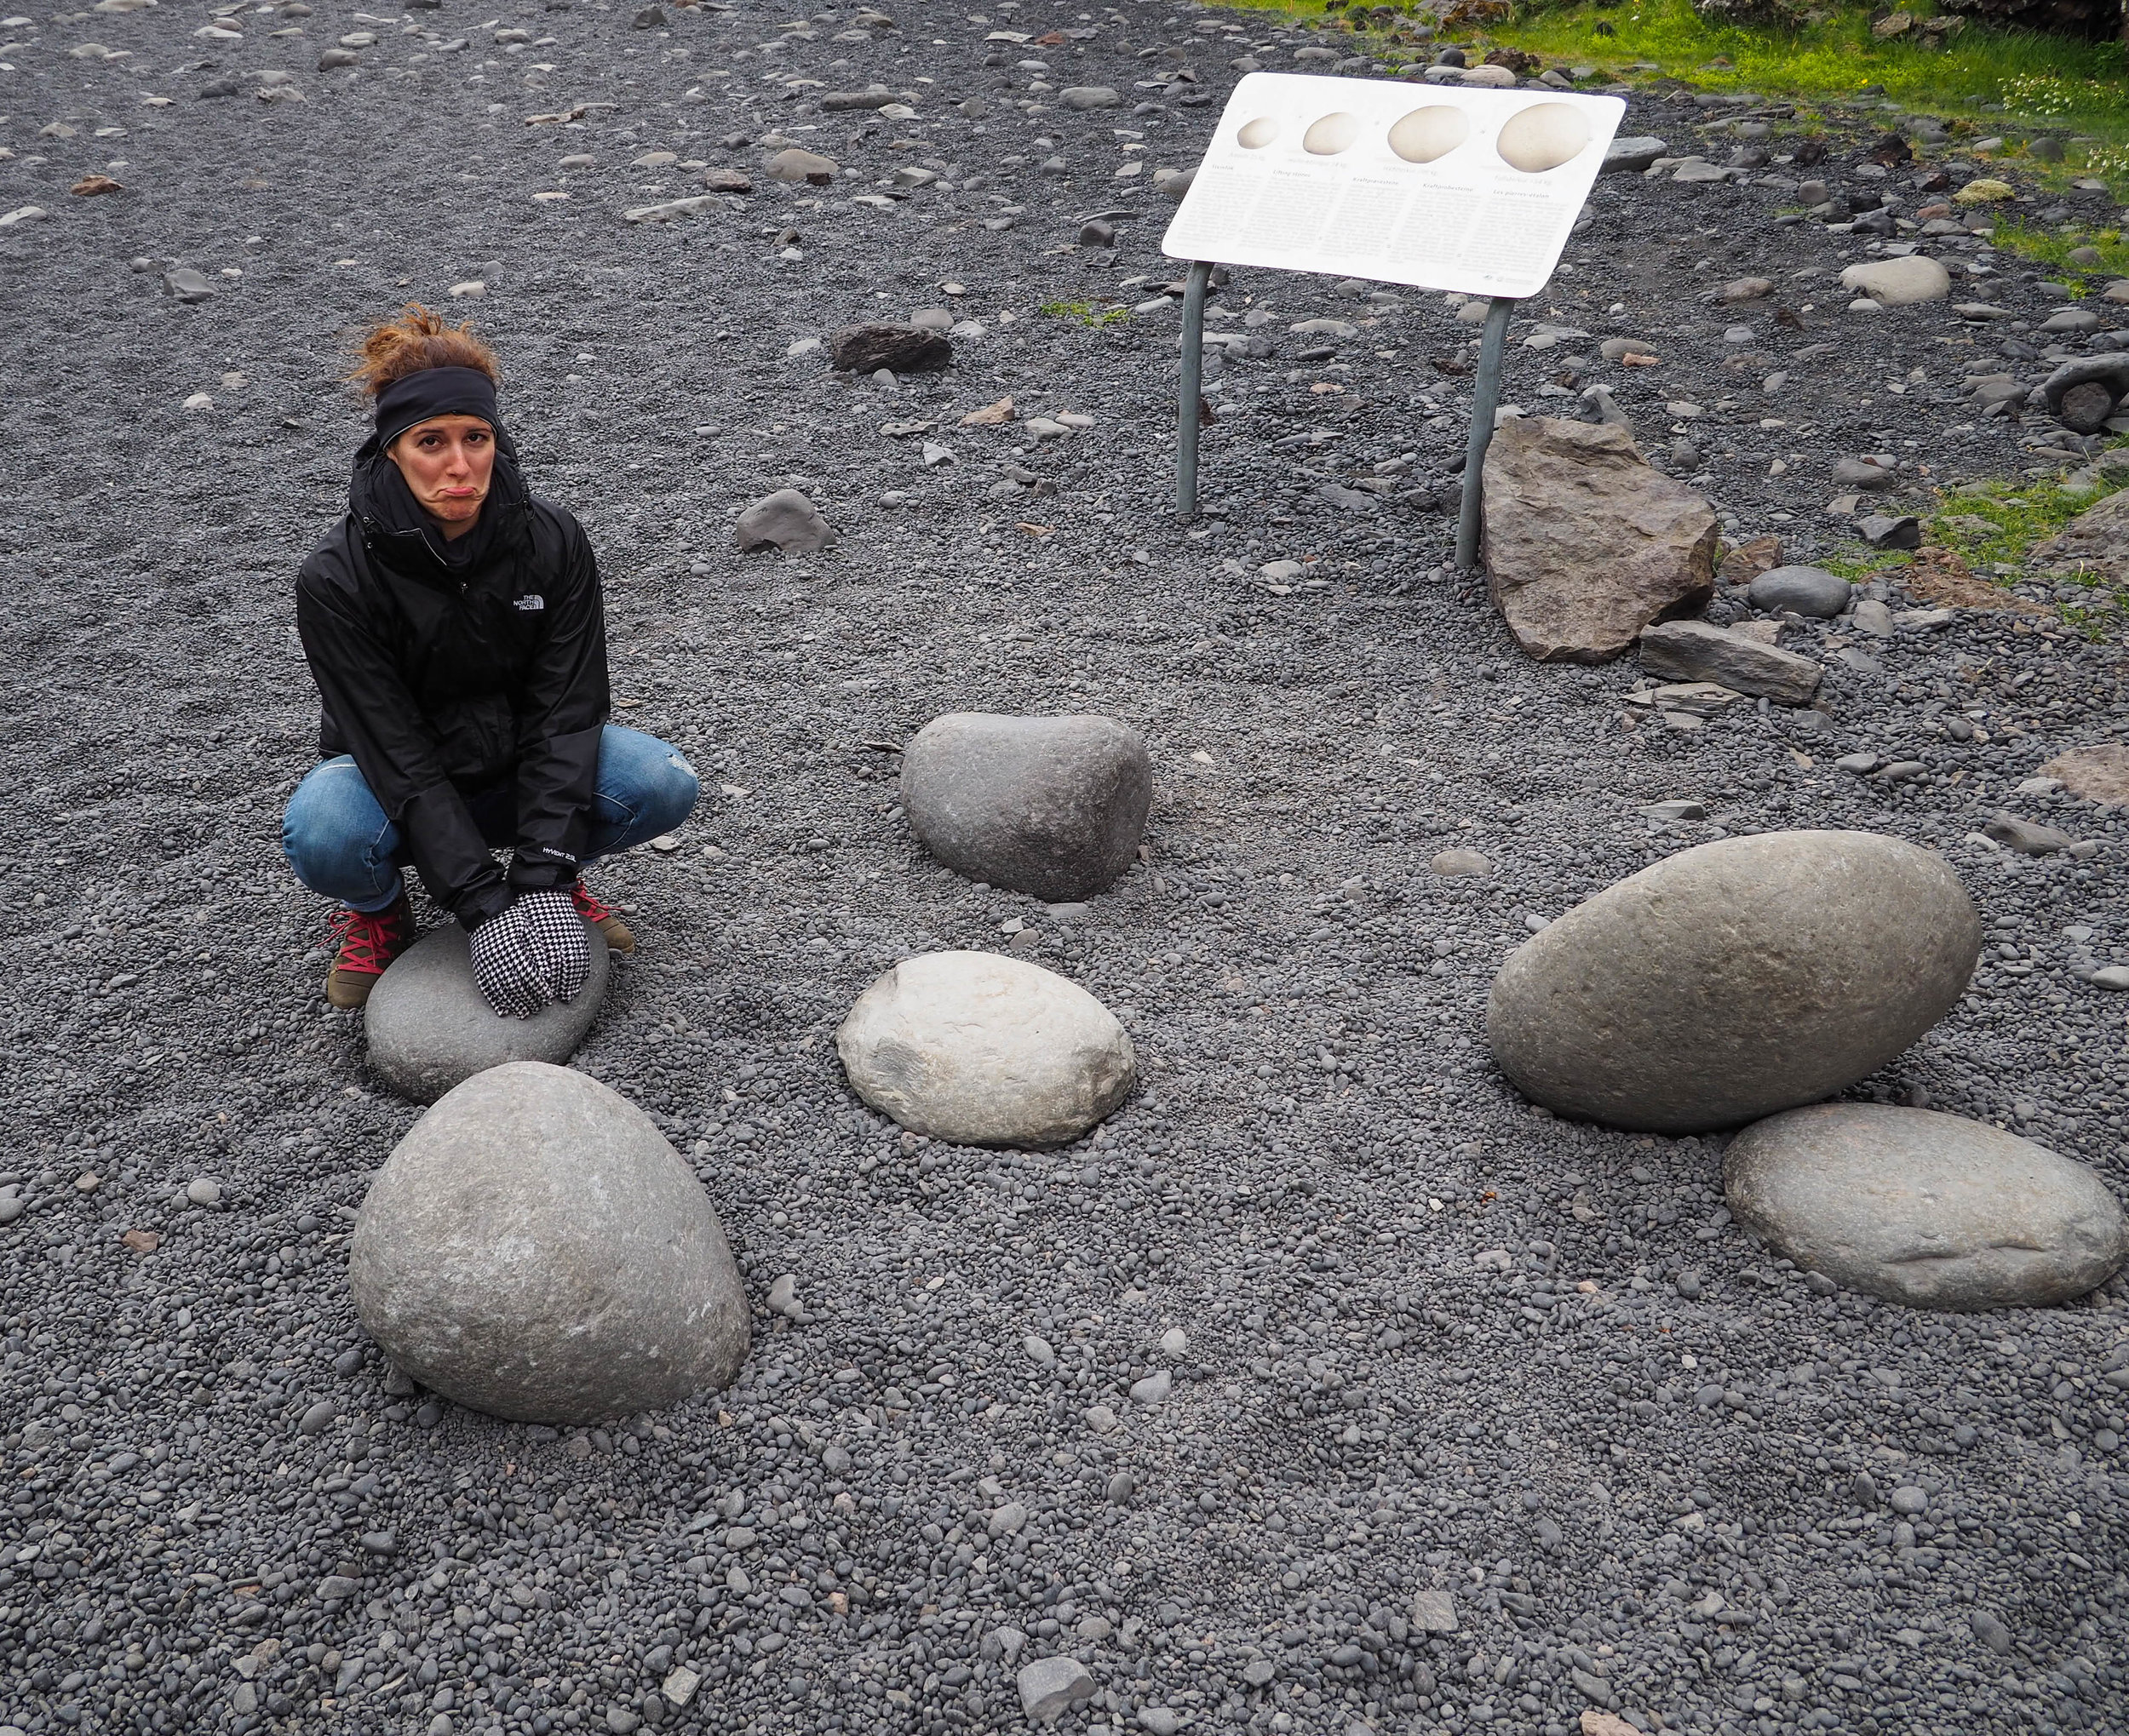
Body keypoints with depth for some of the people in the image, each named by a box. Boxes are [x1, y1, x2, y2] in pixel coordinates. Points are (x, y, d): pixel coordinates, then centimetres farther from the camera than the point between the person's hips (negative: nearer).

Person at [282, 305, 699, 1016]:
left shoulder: (553, 542, -16)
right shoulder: (336, 579, -23)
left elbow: (564, 711, -19)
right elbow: (395, 752, -25)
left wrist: (542, 881, -29)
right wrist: (485, 906, -33)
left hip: (517, 768, 2)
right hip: (397, 786, -2)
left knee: (663, 784, -26)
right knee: (322, 833, -36)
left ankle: (563, 878, 6)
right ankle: (379, 909, 1)